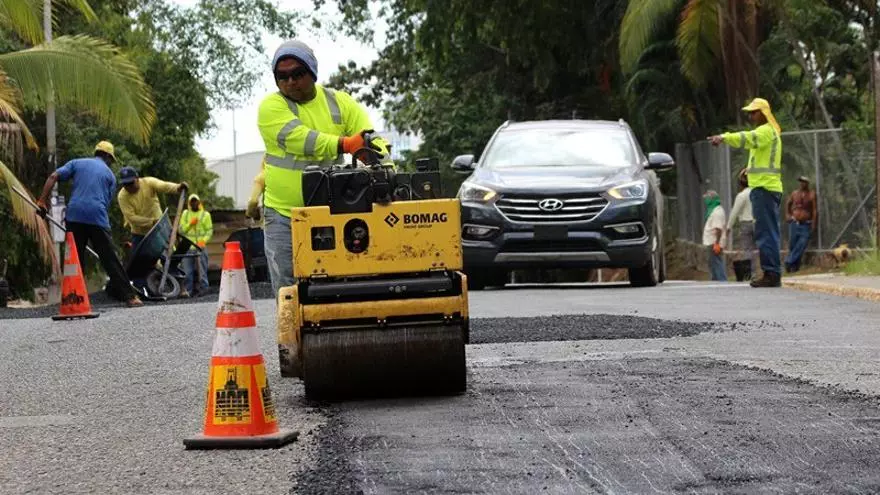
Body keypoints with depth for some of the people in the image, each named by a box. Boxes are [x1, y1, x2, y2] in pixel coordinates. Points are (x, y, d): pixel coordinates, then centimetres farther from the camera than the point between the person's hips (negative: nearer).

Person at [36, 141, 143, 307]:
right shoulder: (109, 174, 18)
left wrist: (41, 201, 3)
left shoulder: (77, 163, 19)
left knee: (76, 260, 9)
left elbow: (53, 177, 5)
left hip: (74, 215, 1)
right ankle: (129, 296, 3)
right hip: (97, 218, -1)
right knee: (110, 259, 2)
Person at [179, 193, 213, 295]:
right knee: (187, 271, 4)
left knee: (202, 271, -4)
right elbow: (181, 230, 9)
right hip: (188, 247, 3)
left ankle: (203, 289, -2)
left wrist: (204, 241, -15)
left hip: (200, 246, -3)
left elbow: (210, 231, 1)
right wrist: (190, 224, -8)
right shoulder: (185, 214, 14)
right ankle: (188, 290, 9)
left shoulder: (205, 214, 6)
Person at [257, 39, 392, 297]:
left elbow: (371, 140, -3)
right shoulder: (271, 107, -3)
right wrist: (345, 144, -34)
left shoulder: (339, 103, 5)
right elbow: (300, 139, -20)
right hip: (284, 215, -1)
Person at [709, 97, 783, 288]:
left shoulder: (766, 131, -10)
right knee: (767, 233, 12)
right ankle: (773, 274, 15)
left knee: (766, 233, -13)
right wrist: (752, 168, 20)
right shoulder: (767, 132, 24)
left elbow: (748, 138, -28)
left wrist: (724, 137, -41)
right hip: (767, 187, 11)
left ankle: (771, 274, -15)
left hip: (765, 187, -11)